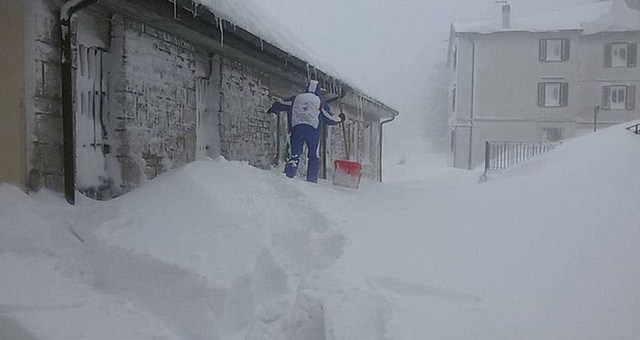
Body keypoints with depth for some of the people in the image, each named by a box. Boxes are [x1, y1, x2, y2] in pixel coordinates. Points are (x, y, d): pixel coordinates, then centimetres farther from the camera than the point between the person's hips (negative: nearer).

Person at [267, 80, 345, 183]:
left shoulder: (296, 98, 18)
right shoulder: (320, 102, 13)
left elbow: (280, 104, 24)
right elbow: (329, 119, 13)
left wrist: (273, 110, 45)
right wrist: (340, 118, 32)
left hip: (296, 129, 2)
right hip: (313, 129, -1)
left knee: (295, 153, 2)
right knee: (314, 156, 7)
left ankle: (289, 173, -22)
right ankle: (312, 179, 1)